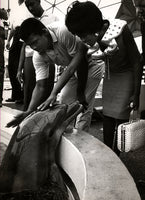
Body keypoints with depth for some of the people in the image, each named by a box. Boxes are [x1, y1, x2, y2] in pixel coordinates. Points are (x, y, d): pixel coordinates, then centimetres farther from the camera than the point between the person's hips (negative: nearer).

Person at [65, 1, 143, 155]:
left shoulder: (119, 30, -26)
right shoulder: (88, 43, -14)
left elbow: (137, 62, -19)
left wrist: (136, 94, -17)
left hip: (126, 76, -4)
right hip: (109, 77, 5)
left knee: (119, 119, -4)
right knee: (107, 117, 5)